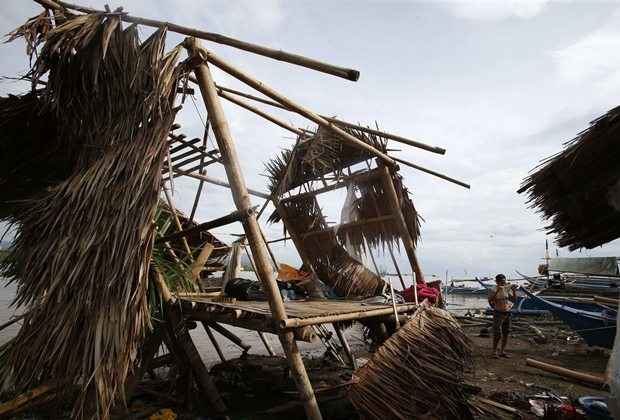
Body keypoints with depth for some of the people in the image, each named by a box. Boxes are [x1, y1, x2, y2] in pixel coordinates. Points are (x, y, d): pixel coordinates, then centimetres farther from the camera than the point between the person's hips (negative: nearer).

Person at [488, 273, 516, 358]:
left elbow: (513, 300, 4)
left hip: (507, 313, 6)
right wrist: (497, 291, -33)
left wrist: (514, 291, -11)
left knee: (506, 333, 11)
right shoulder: (493, 290, -11)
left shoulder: (507, 289, 4)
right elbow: (490, 301, -24)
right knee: (497, 334, -5)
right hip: (498, 313, -6)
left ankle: (502, 352, 23)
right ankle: (494, 352, 9)